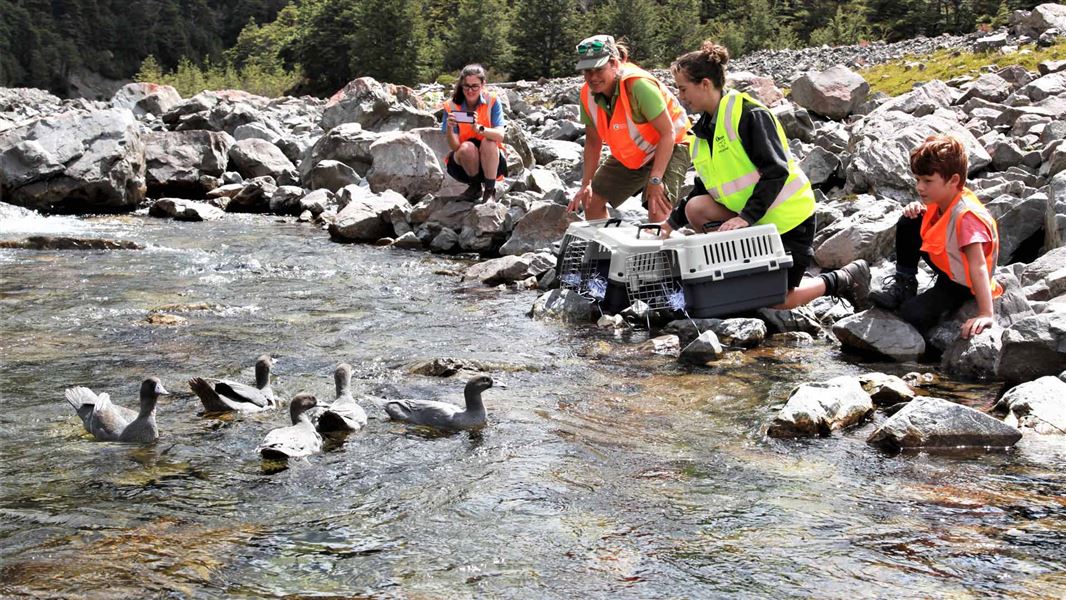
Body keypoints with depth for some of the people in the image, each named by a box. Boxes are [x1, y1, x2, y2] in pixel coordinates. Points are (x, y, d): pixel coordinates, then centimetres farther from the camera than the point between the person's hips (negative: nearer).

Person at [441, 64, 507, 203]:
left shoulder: (492, 101, -10)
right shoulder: (452, 106, -9)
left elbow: (500, 135, -23)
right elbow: (454, 146, -16)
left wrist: (480, 129, -42)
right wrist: (449, 129, -37)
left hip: (491, 161, 0)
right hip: (462, 162, 1)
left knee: (489, 142, -30)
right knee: (467, 147, -31)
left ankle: (489, 190, -17)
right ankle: (475, 186, -5)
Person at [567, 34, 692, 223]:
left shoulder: (638, 85, -32)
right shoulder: (588, 95, -12)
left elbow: (668, 133, -29)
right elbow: (593, 142, 2)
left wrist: (655, 180, -32)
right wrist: (586, 184, -4)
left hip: (669, 147, -7)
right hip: (629, 156, 7)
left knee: (657, 206, -28)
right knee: (591, 200, 6)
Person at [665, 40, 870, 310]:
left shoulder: (748, 112, -18)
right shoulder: (702, 130, 7)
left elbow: (776, 171, -24)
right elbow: (706, 187, 12)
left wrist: (747, 216, -31)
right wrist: (673, 221, 3)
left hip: (787, 217, -7)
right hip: (750, 221, 7)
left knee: (779, 301, -6)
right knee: (696, 208, -17)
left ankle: (848, 277, 17)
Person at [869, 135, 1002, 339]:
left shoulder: (967, 216, -35)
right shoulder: (941, 198, -10)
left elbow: (978, 267, -40)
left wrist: (986, 314, -44)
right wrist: (917, 209, -10)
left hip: (962, 283, -8)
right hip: (943, 262, 8)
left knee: (912, 314, -25)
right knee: (908, 223, -2)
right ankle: (904, 282, 12)